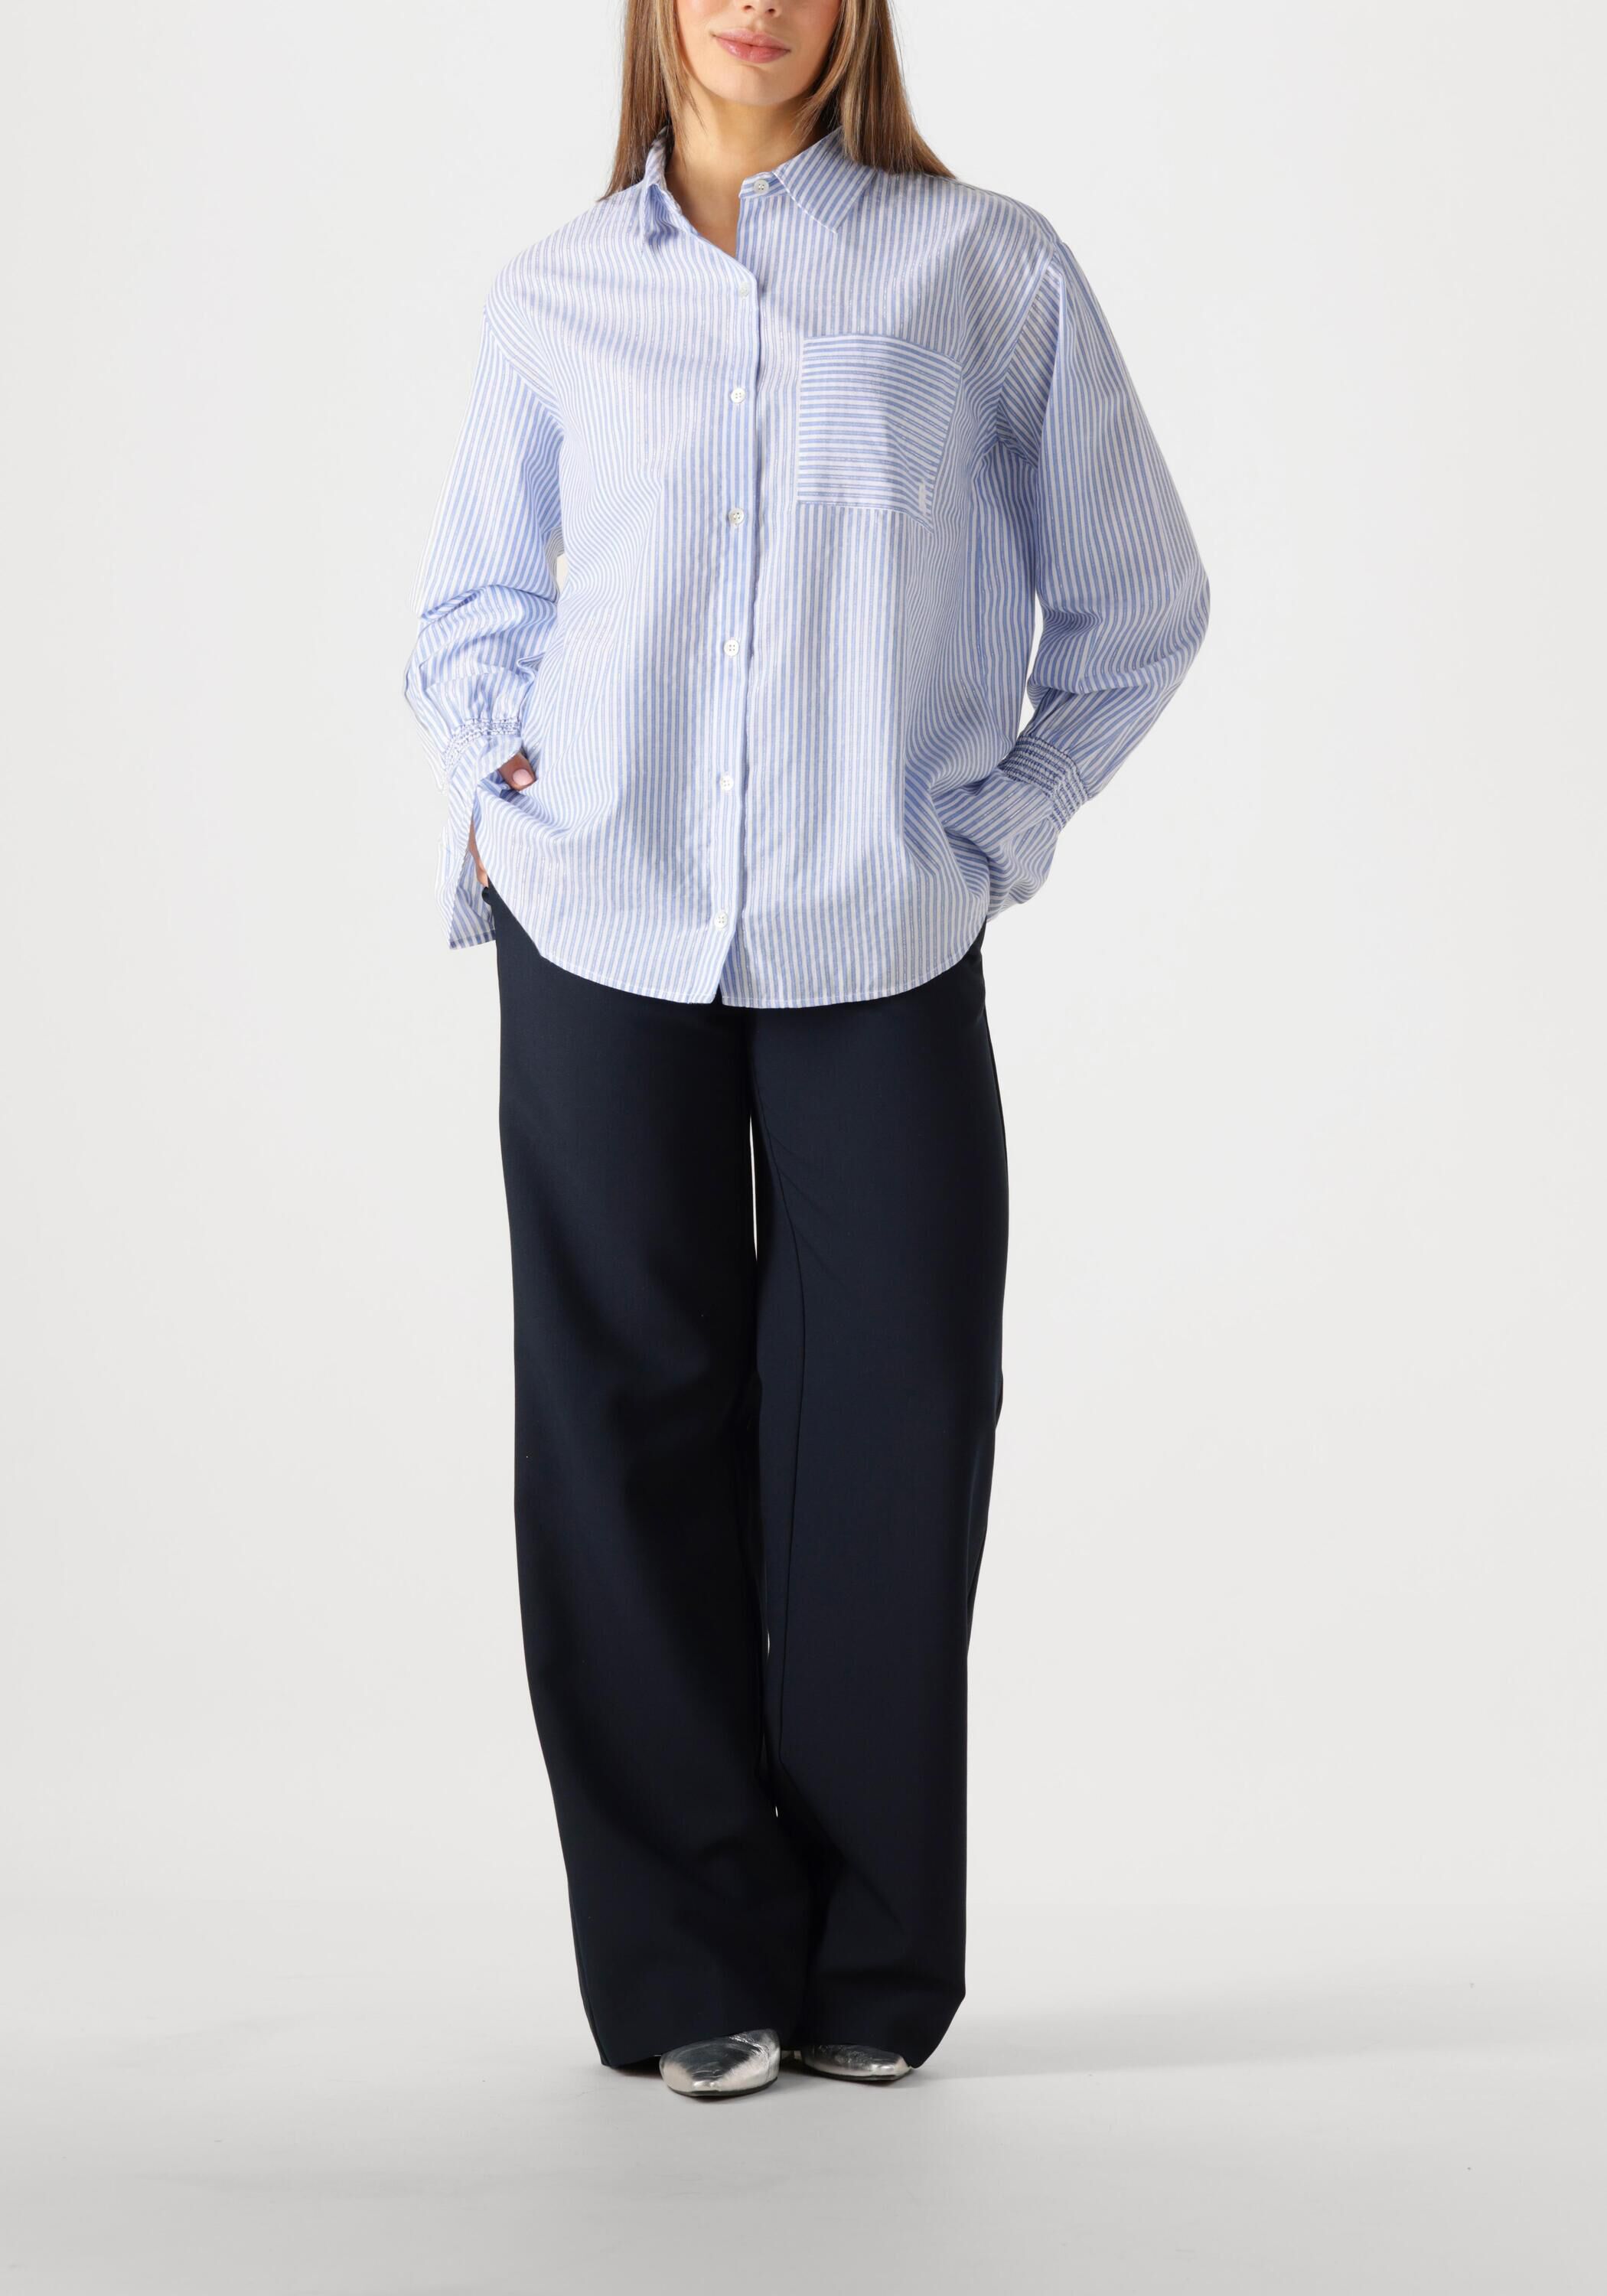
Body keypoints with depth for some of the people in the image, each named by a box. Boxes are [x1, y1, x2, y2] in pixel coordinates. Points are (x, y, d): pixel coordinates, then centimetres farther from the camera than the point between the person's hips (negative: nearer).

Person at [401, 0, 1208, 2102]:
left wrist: (988, 826, 3)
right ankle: (690, 1964, 16)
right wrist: (498, 777, 4)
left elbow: (1136, 605, 9)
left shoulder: (988, 273, 1)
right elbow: (470, 606, 21)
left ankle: (875, 1966, 16)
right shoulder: (555, 302, 6)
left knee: (889, 1436, 0)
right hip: (598, 942, 1)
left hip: (879, 953, -1)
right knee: (634, 1438, 4)